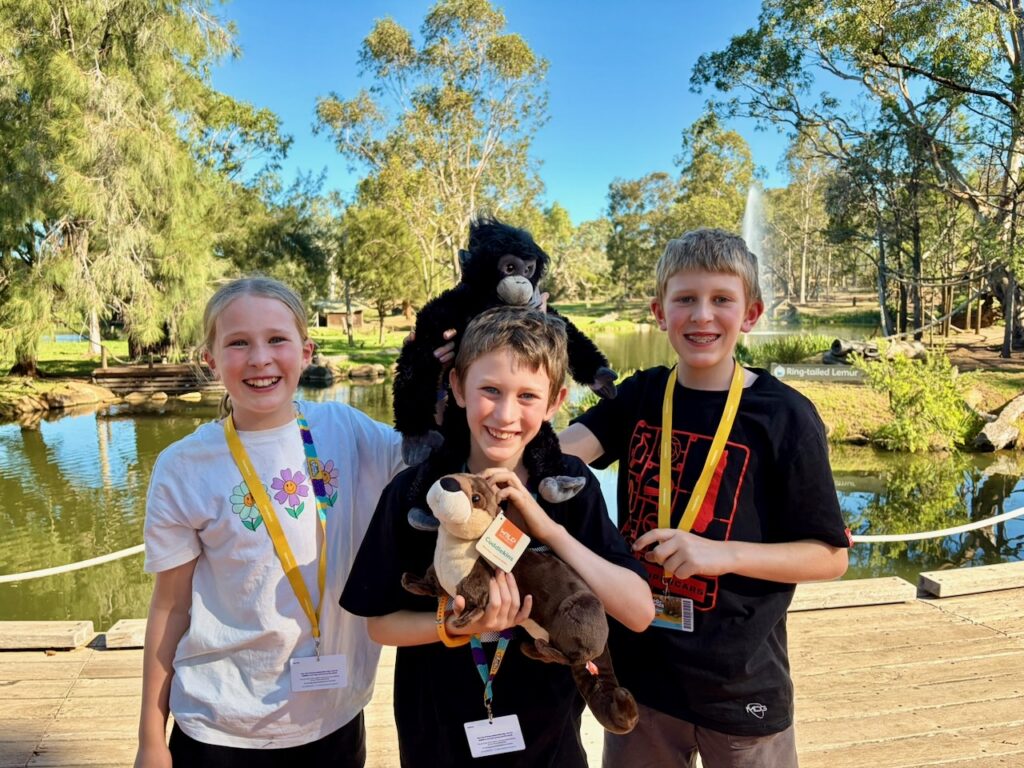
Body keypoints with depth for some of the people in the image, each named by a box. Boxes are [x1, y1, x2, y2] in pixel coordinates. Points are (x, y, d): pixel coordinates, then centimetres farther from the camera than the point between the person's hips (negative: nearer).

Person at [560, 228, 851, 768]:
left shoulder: (784, 415, -12)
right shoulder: (641, 396, -1)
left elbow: (830, 556, -10)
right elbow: (559, 451, -16)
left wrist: (723, 553, -23)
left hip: (742, 681, -3)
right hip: (638, 665, 3)